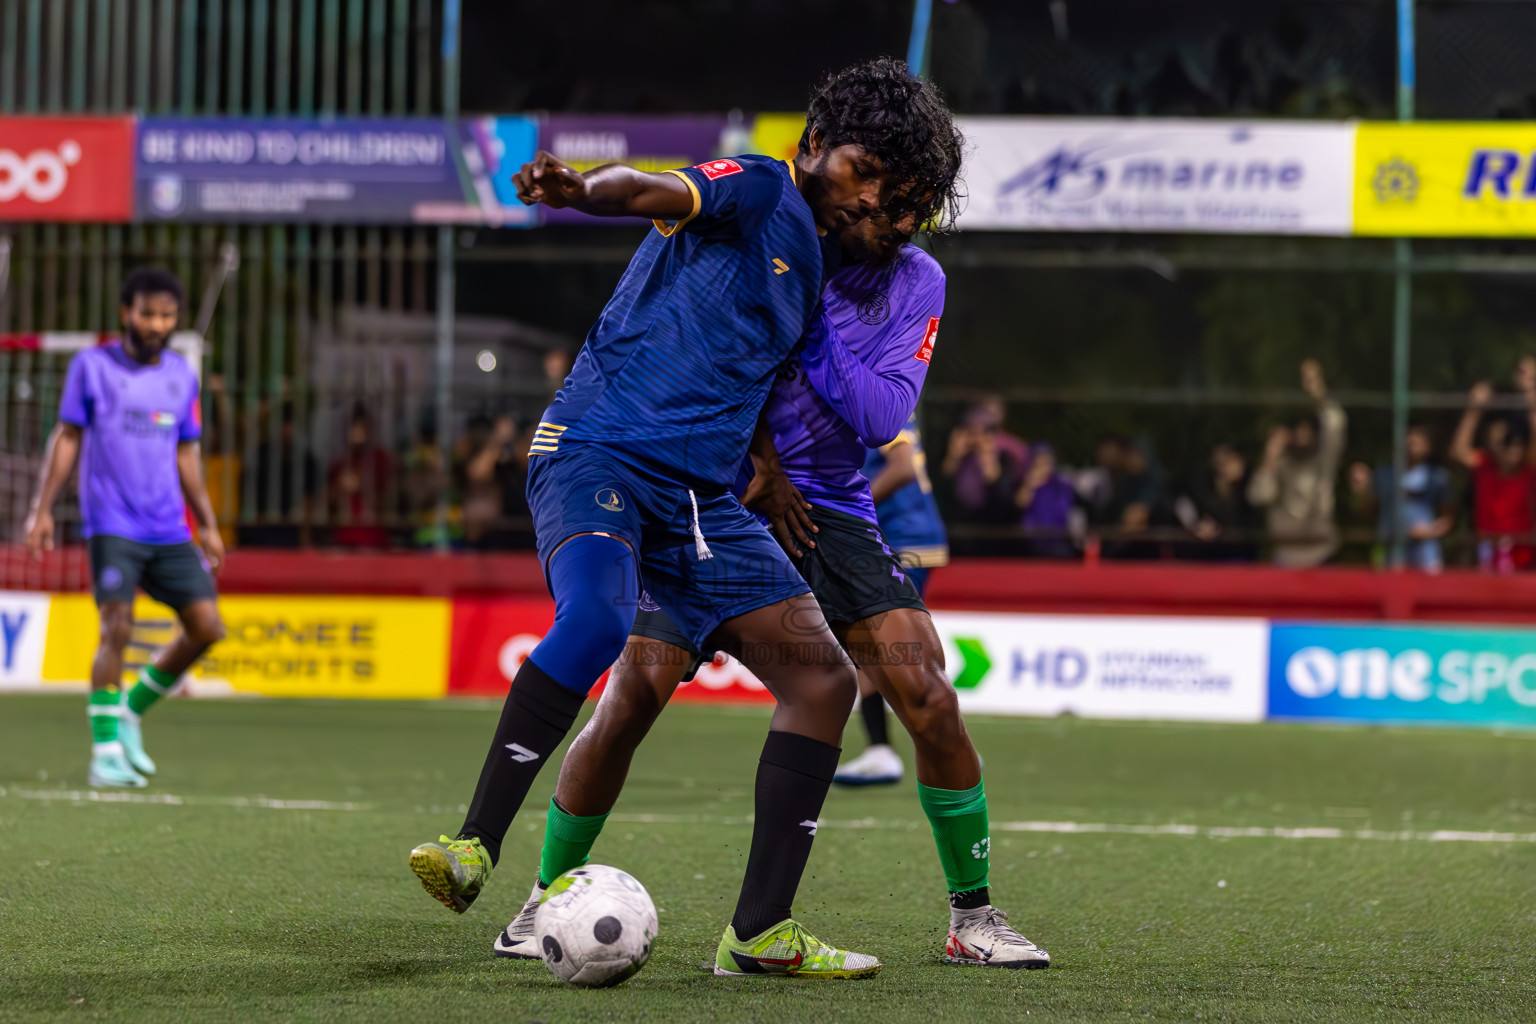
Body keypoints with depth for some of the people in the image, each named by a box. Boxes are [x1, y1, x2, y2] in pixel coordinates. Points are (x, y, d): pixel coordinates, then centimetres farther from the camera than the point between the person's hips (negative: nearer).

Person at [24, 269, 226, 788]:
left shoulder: (182, 377, 12)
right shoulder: (92, 366, 1)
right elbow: (67, 438, 4)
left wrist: (208, 524, 18)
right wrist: (42, 509, -1)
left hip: (170, 529, 5)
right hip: (112, 526, -5)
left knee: (206, 627, -3)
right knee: (117, 627, -16)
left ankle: (132, 709, 16)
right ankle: (106, 750, -9)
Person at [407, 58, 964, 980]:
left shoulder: (816, 267, 22)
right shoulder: (758, 190, -1)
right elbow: (662, 190, -22)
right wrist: (584, 190, -42)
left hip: (700, 496, 8)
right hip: (598, 450, -8)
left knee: (823, 676, 0)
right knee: (598, 618, -35)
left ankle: (759, 933, 1)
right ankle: (476, 848, -29)